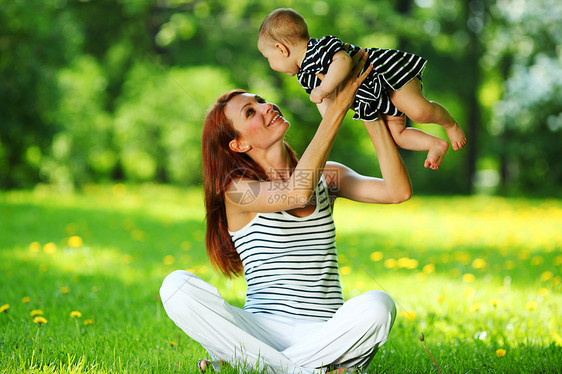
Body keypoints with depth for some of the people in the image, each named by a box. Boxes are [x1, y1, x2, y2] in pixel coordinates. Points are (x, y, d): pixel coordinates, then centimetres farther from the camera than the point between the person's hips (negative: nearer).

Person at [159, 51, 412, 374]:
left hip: (326, 333, 2)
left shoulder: (329, 176, 13)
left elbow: (399, 191, -2)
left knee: (377, 305, -33)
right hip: (261, 331, -2)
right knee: (178, 285, -27)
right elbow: (298, 191, -21)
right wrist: (337, 107, -18)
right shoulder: (238, 190, 0)